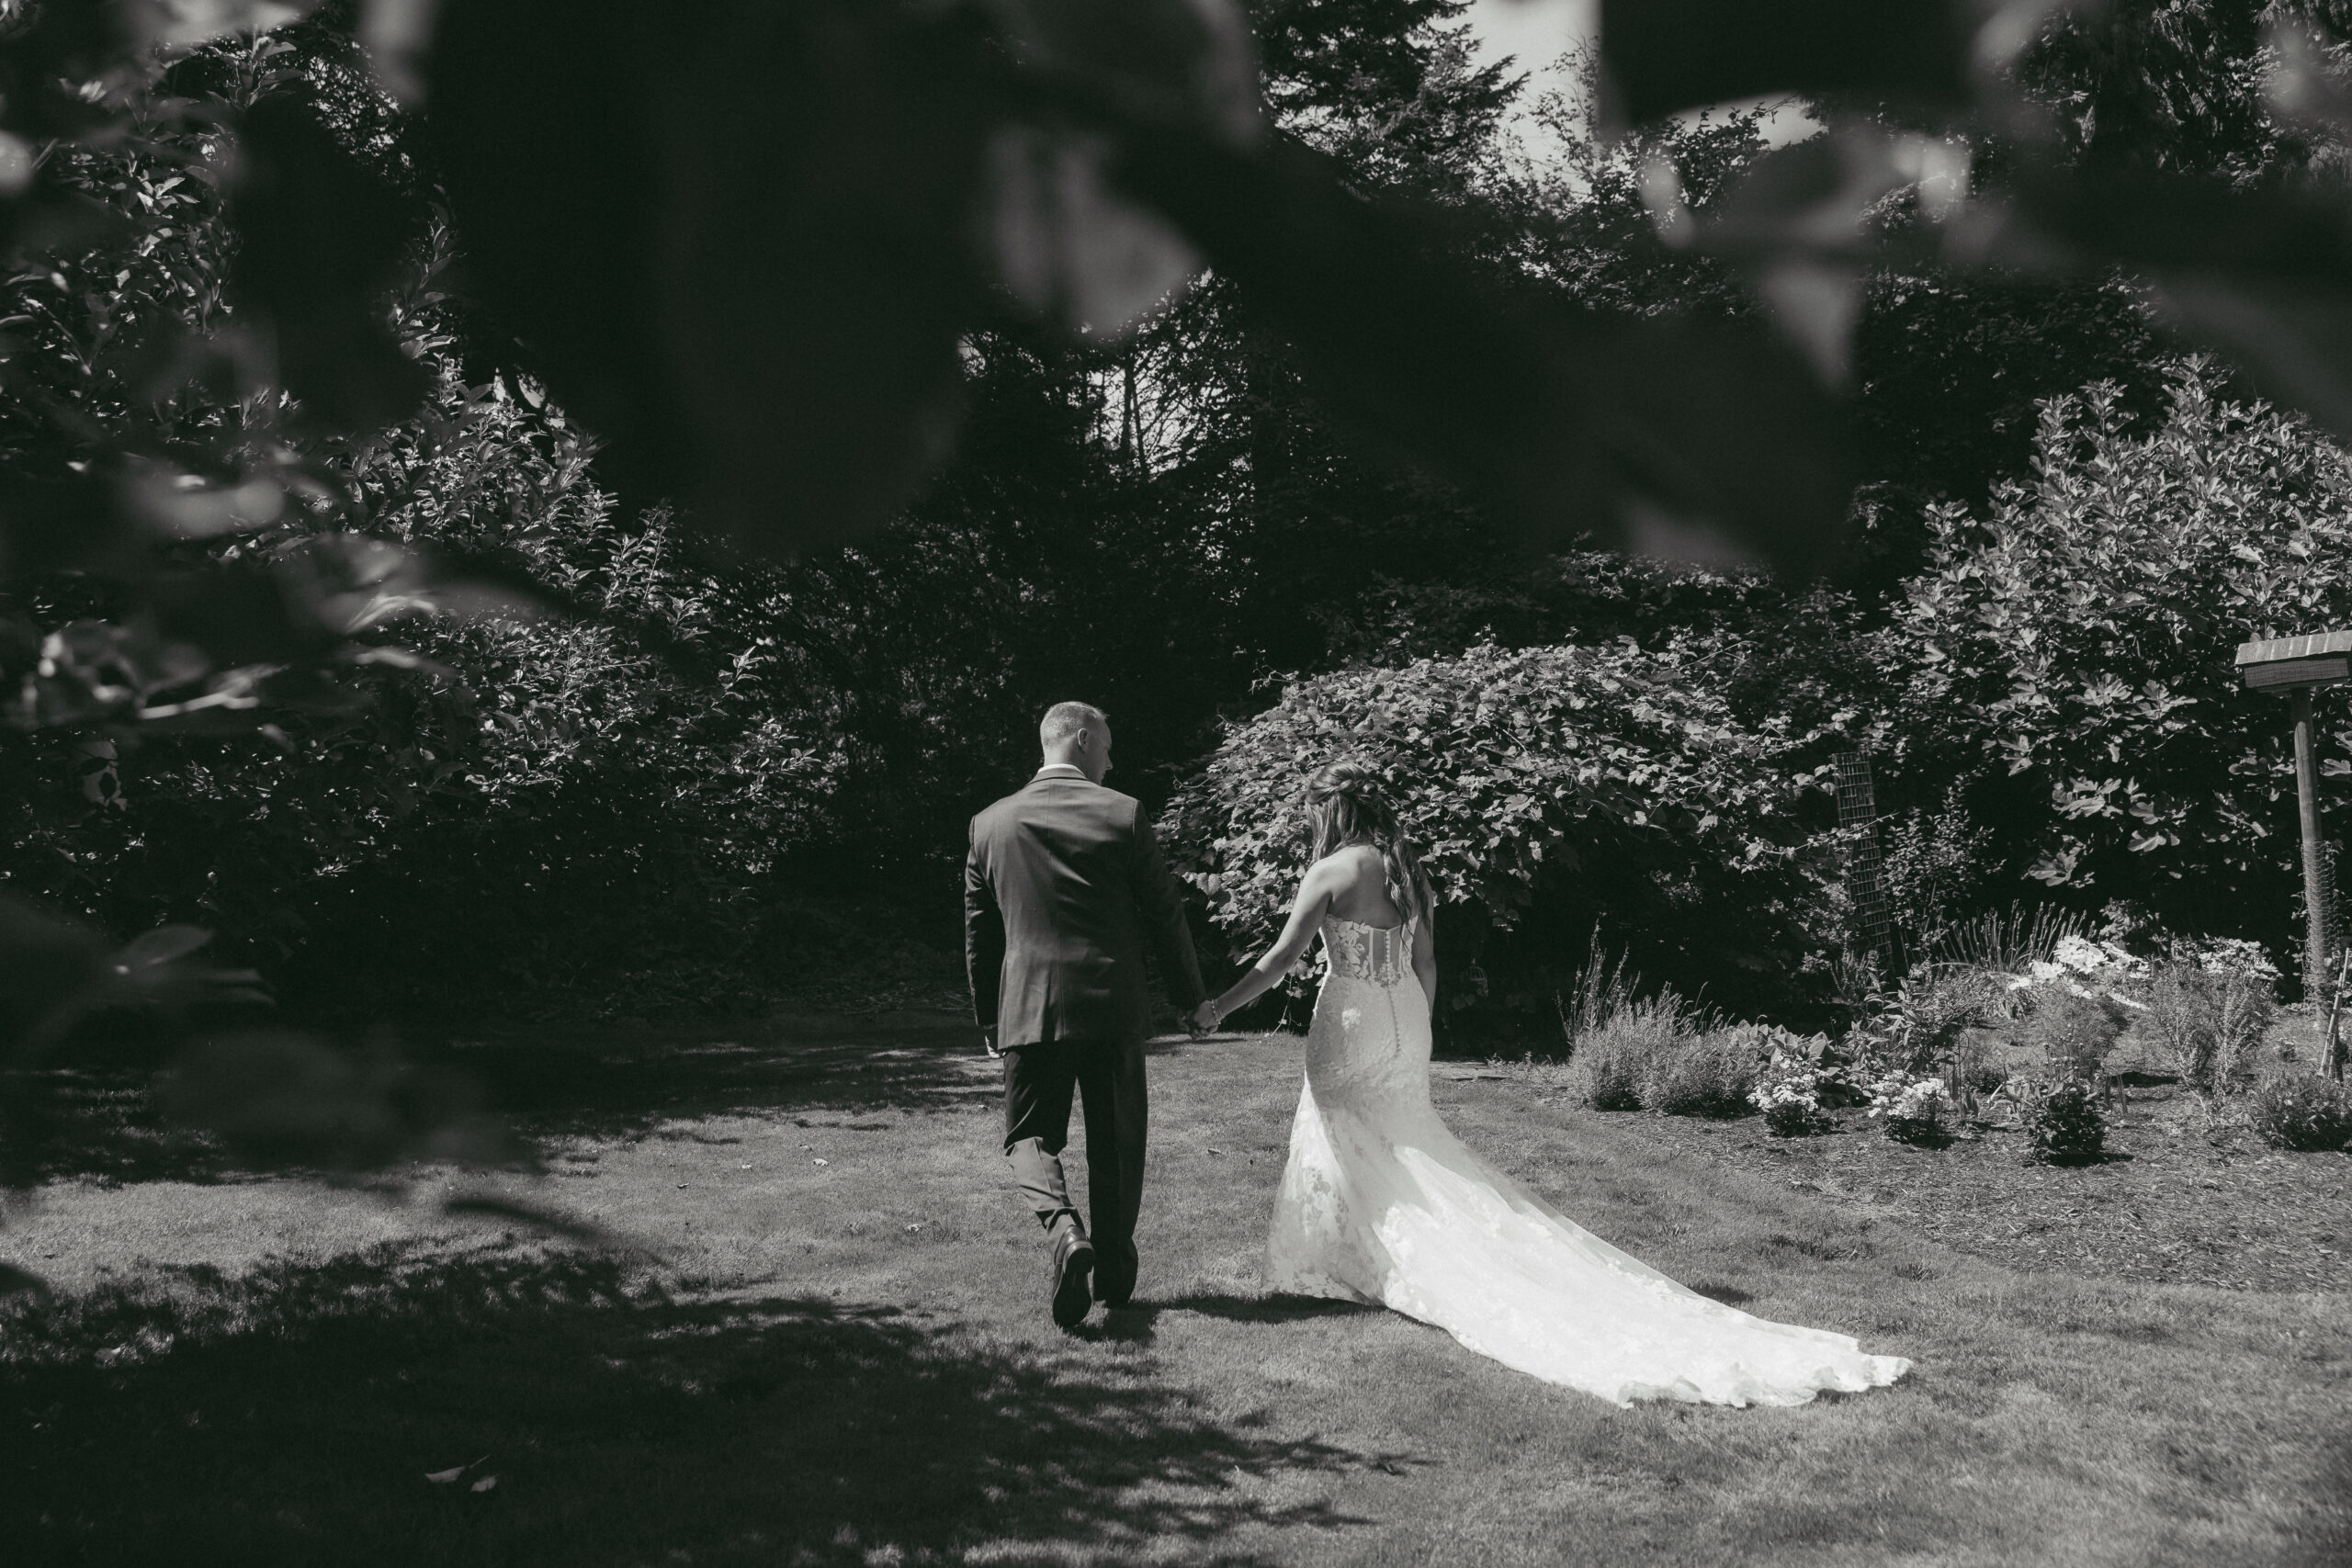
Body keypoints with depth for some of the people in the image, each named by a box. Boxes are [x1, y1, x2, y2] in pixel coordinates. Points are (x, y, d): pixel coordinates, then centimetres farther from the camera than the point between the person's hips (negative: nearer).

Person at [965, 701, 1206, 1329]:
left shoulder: (990, 824, 3)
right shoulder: (1123, 814, -4)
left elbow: (979, 931, 9)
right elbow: (1165, 913, -1)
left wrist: (988, 1018, 19)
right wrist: (1190, 994, 13)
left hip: (1029, 1008, 1)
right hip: (1113, 1005, -1)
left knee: (1029, 1137, 9)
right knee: (1115, 1142, 13)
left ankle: (1065, 1229, -18)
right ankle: (1114, 1273, 21)